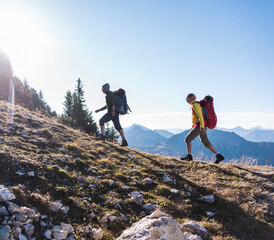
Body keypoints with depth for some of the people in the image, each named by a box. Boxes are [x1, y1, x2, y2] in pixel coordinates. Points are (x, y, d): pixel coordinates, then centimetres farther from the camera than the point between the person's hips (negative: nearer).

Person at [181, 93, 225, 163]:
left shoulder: (195, 105, -13)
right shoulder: (195, 104, 19)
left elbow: (200, 116, -22)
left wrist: (202, 127, -27)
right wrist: (193, 126, 28)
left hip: (200, 126, -10)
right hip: (201, 126, 10)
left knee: (188, 139, -7)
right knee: (206, 143, 12)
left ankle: (189, 156, -9)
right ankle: (218, 156, 12)